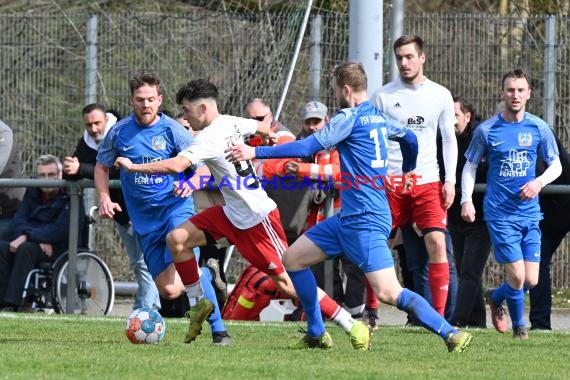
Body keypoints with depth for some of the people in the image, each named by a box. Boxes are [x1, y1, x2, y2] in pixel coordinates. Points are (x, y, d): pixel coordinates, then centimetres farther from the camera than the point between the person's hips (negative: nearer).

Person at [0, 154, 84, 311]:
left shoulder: (69, 197, -7)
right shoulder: (32, 193, 12)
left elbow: (61, 230, -19)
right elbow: (18, 220, 2)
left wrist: (27, 236, -25)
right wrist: (40, 240, -17)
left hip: (60, 248, -6)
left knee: (25, 249, -34)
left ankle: (14, 303, -40)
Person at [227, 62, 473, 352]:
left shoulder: (350, 118, -12)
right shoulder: (380, 118, 14)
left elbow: (308, 147, -16)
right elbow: (409, 138, 32)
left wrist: (256, 152, -13)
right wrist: (407, 172, 52)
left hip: (365, 221, -10)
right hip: (348, 218, 10)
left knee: (388, 293, -17)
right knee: (292, 259, 13)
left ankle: (452, 335, -15)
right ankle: (317, 334, 19)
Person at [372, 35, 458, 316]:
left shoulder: (440, 95, 5)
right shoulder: (383, 96, 2)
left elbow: (449, 140, 10)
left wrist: (450, 181, 2)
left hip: (428, 182, 0)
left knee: (437, 244, -13)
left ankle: (439, 315, -10)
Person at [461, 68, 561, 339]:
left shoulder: (539, 128, 2)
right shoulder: (486, 130, -2)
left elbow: (556, 166, 11)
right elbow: (470, 166, 8)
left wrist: (538, 182, -9)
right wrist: (467, 200, -5)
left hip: (530, 213, 3)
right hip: (500, 213, -3)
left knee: (531, 281, 0)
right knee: (517, 276, -11)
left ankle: (495, 297, 31)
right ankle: (518, 325, 16)